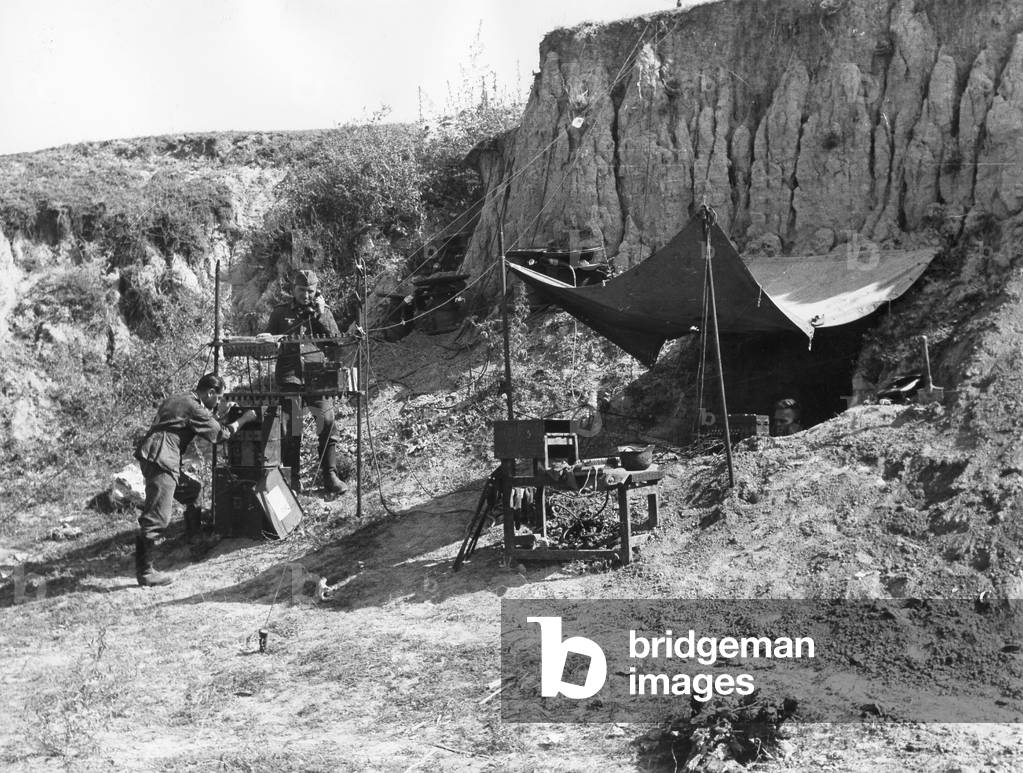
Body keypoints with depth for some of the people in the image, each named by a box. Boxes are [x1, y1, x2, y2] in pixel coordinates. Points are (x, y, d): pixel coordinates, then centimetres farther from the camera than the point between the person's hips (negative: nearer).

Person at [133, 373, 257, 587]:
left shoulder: (175, 400, 21)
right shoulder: (194, 408, -5)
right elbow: (220, 433, 1)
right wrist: (243, 419, 12)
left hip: (151, 457, 10)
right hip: (160, 460, -10)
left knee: (193, 489, 24)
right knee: (157, 518, -11)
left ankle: (195, 537, 31)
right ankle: (144, 571, -11)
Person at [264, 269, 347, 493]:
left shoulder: (324, 312, 16)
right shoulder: (280, 313, 16)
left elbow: (337, 340, 4)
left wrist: (321, 315, -3)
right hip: (289, 376, 0)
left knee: (327, 423, -10)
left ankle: (330, 475, -4)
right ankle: (292, 477, 6)